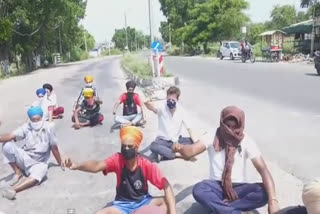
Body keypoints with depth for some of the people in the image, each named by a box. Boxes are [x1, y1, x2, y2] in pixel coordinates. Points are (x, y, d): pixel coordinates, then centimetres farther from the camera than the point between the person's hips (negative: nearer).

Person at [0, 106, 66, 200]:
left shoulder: (49, 127, -9)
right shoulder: (26, 127, -2)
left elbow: (54, 147, -3)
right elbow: (11, 136, -16)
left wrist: (60, 162, 7)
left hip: (39, 163, -3)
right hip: (25, 158, 3)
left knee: (42, 170, -37)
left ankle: (13, 189, -46)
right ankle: (18, 173, -1)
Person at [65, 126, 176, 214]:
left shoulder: (147, 165, -17)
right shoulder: (117, 159, -15)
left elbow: (166, 186, -21)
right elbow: (97, 166, -34)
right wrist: (77, 166, -54)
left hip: (143, 202, 0)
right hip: (122, 205, 0)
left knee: (167, 202, -25)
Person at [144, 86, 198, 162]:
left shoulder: (181, 110, -7)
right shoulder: (162, 108, -14)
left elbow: (188, 128, -5)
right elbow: (153, 108, -38)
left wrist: (195, 141, -18)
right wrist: (148, 104, -62)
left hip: (177, 140, 3)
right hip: (163, 140, -3)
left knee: (194, 142, -19)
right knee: (153, 146, -34)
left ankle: (165, 152, -22)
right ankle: (176, 153, -21)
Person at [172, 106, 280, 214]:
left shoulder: (246, 141, -8)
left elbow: (263, 169, -17)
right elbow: (190, 151, -21)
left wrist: (273, 200, -30)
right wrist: (180, 148, -47)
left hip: (239, 188, 1)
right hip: (217, 186, -1)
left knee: (264, 192, -29)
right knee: (198, 190, -33)